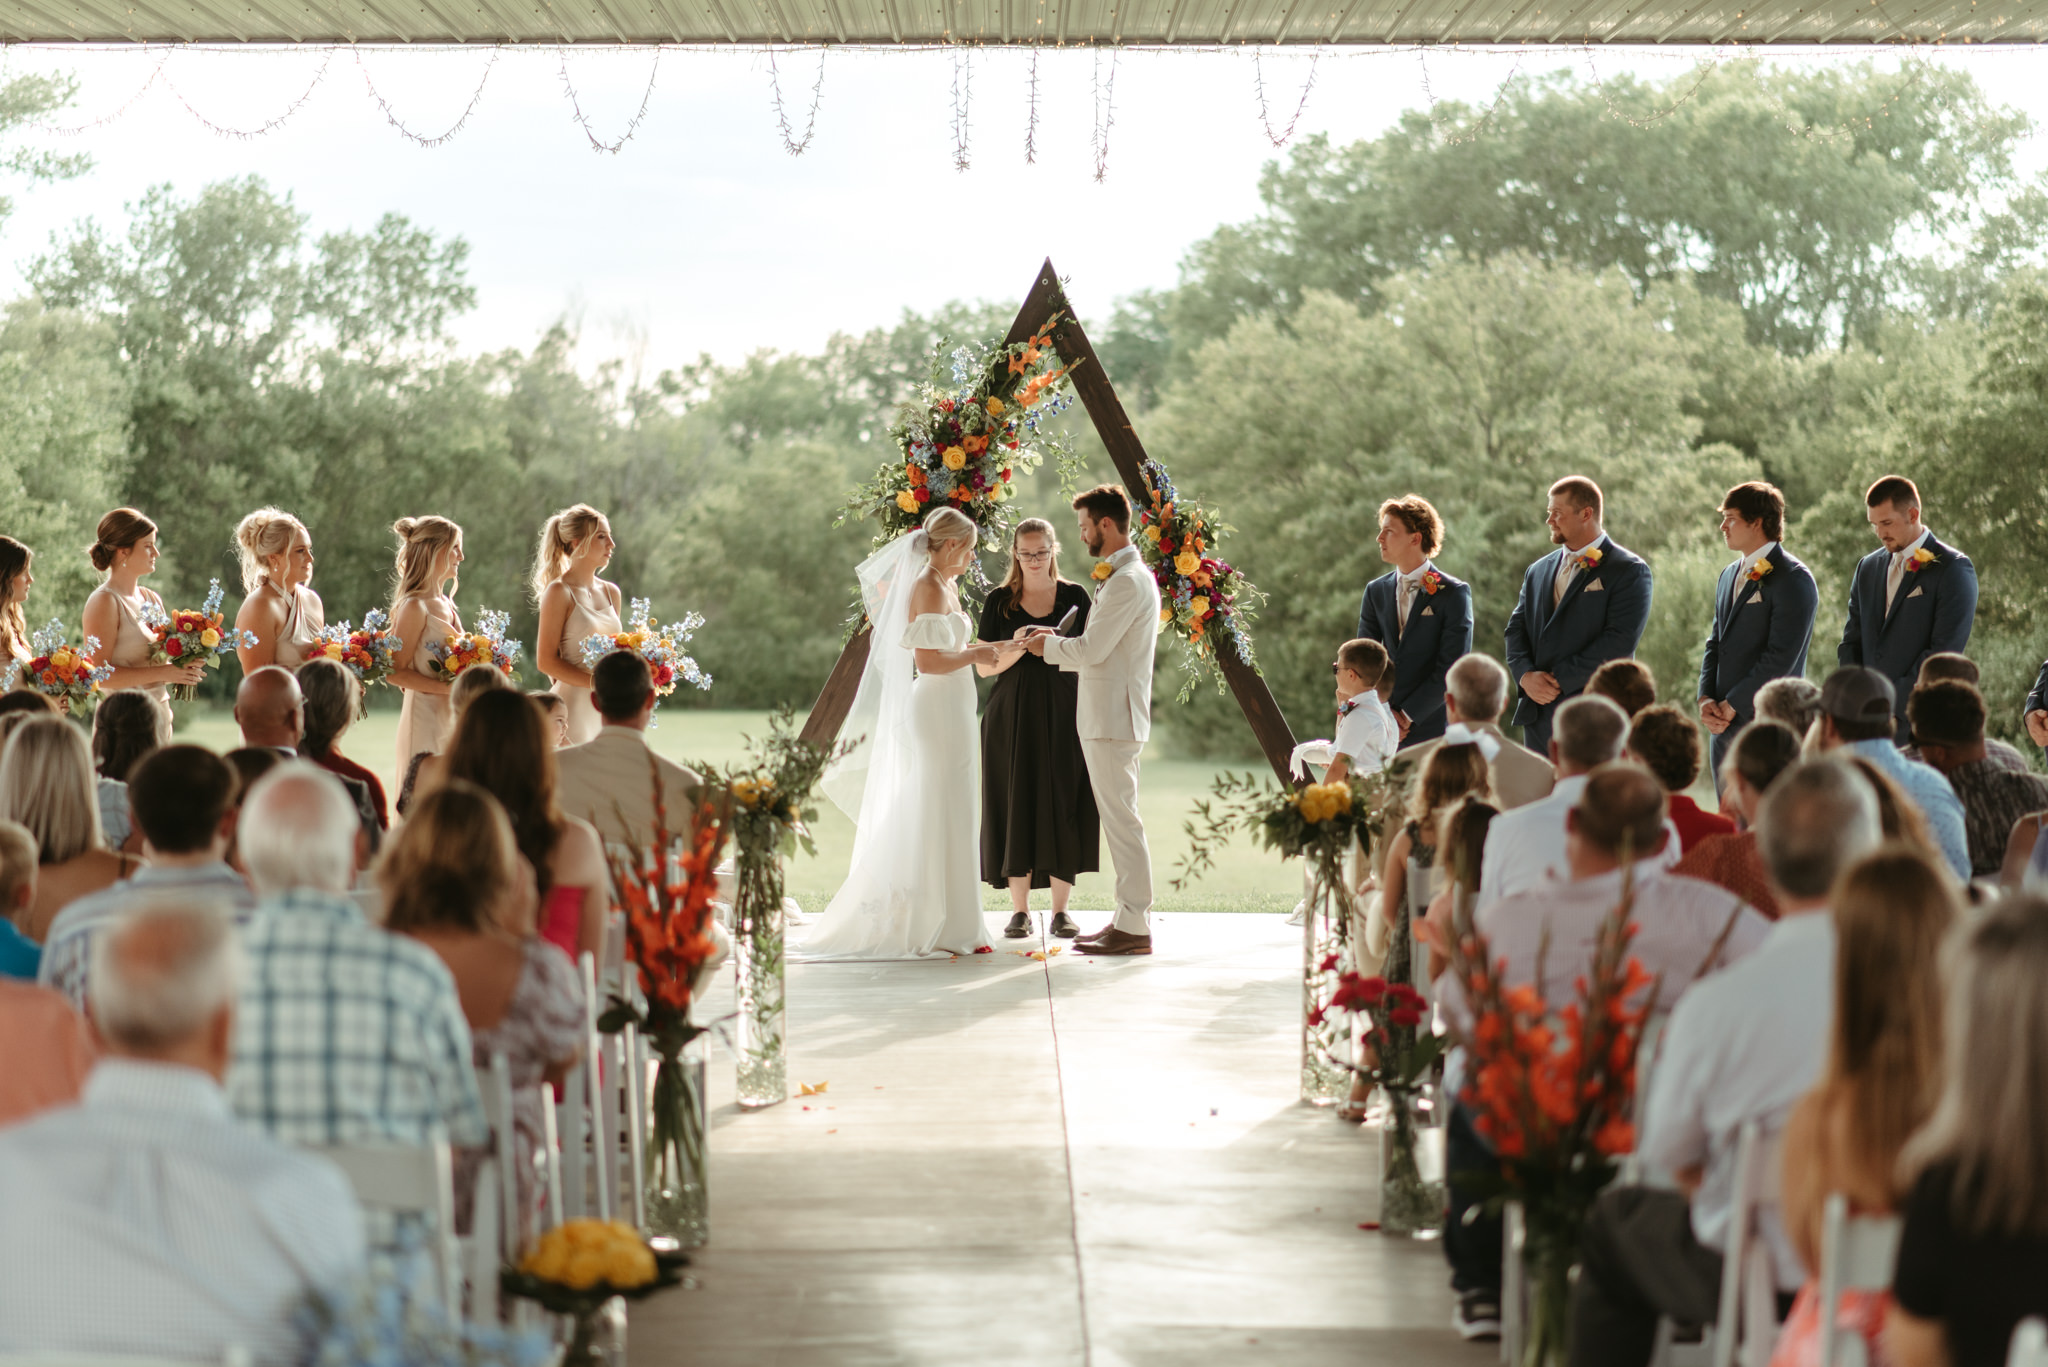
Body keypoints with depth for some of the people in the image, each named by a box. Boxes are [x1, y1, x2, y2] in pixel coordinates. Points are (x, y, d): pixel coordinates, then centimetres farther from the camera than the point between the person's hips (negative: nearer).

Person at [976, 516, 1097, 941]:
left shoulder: (1074, 596, 6)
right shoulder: (1000, 600, 5)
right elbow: (984, 667, 2)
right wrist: (1016, 648, -16)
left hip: (1063, 715, 0)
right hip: (1012, 715, 0)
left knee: (1062, 808, -2)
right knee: (1016, 807, -1)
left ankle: (1061, 910, 4)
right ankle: (1019, 910, 4)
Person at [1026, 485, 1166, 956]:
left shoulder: (1127, 581, -17)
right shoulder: (1128, 576, 18)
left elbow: (1091, 650, -19)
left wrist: (1049, 644, -2)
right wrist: (1058, 643, 12)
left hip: (1113, 719, -11)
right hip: (1107, 718, 11)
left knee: (1122, 821, -8)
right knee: (1120, 821, 12)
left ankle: (1135, 928, -6)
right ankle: (1128, 918, 17)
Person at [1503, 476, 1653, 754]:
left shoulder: (1630, 570, -2)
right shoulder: (1538, 571, 19)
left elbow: (1620, 640, -13)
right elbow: (1516, 629, 13)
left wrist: (1560, 679, -14)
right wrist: (1525, 674, -8)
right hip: (1538, 718, 6)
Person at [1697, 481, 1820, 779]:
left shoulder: (1793, 579, -9)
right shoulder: (1729, 576, 18)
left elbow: (1780, 657, -15)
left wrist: (1732, 705, -13)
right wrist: (1706, 699, 1)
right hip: (1725, 727, 8)